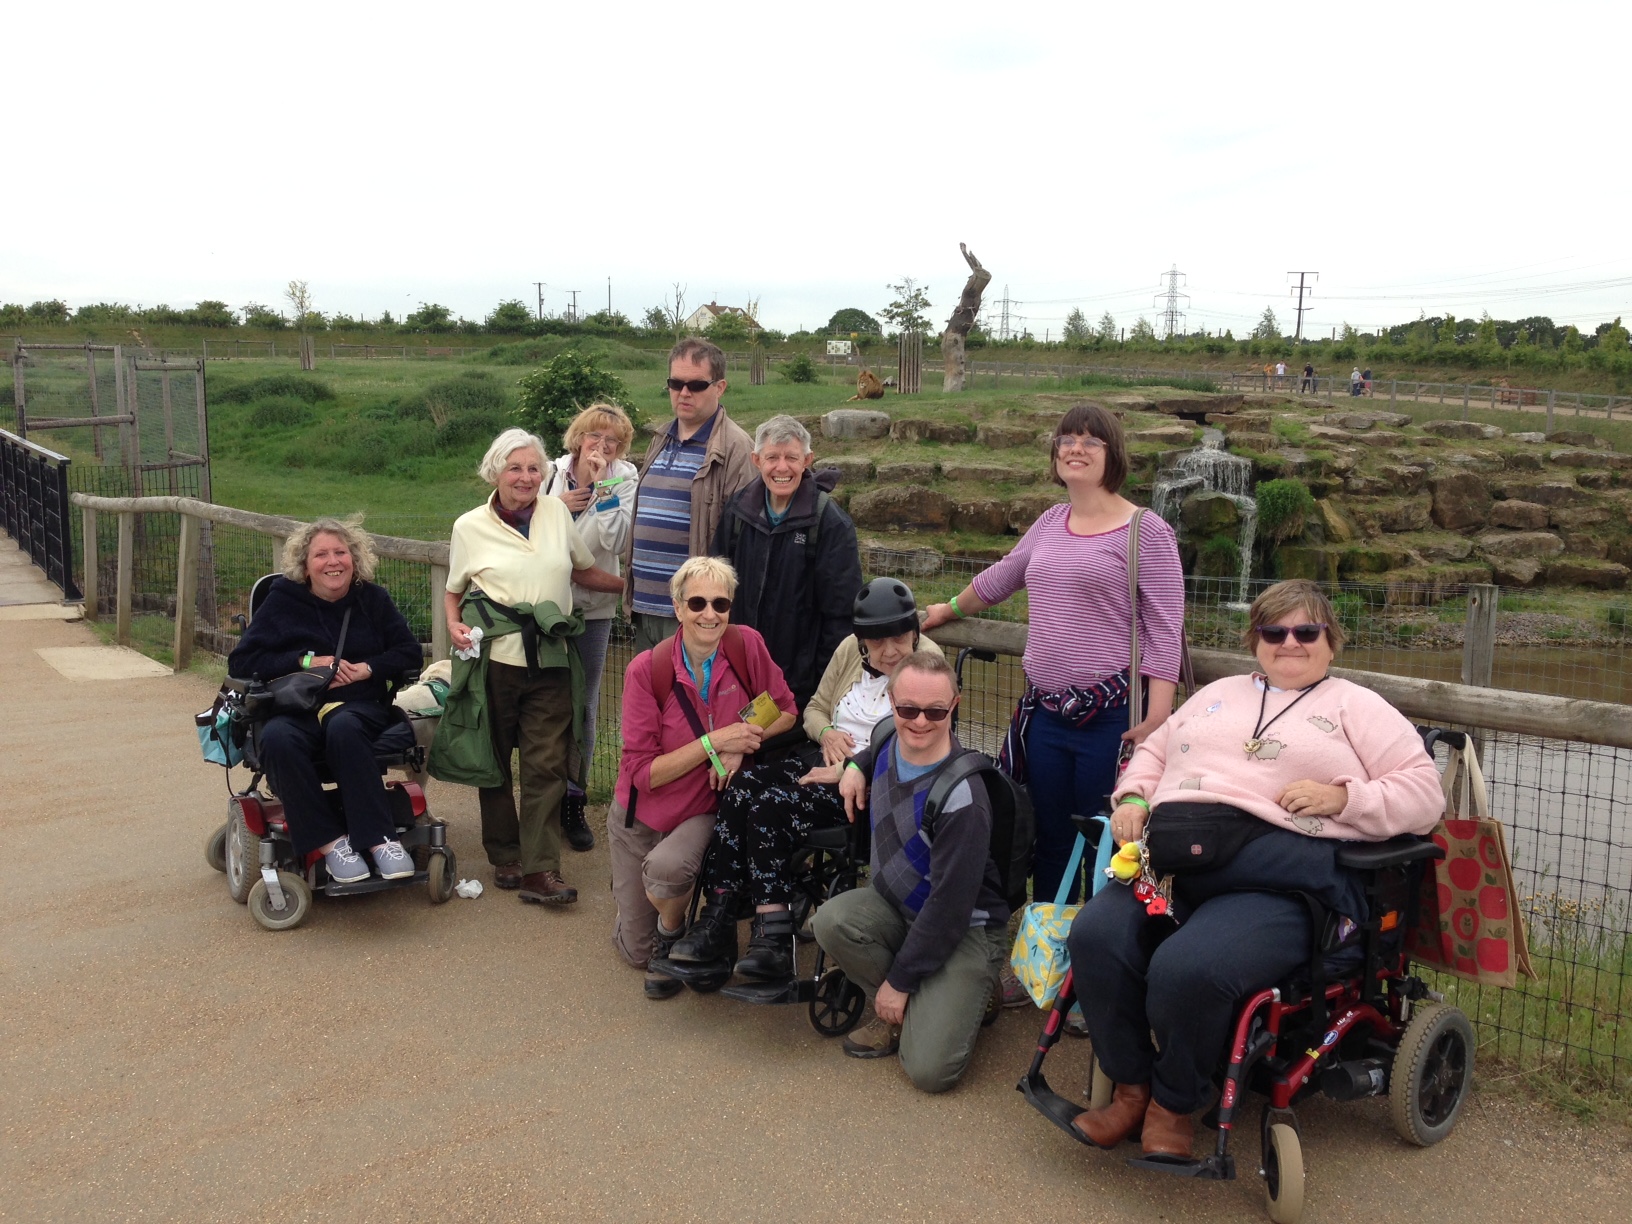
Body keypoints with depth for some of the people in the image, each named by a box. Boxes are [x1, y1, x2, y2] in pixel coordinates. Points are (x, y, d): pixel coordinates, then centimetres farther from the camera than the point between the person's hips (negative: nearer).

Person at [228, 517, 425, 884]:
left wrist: (368, 668, -9)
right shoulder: (283, 599, 7)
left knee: (343, 727, -38)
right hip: (295, 709, 0)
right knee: (277, 739, -36)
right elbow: (240, 662, 3)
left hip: (359, 707, 0)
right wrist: (304, 661, -8)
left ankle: (378, 837, -37)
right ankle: (329, 841, -31)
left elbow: (410, 652, 9)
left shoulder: (372, 598, 11)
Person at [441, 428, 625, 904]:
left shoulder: (556, 512, 7)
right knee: (495, 762, 10)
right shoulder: (471, 527, 3)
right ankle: (504, 857, 25)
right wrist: (453, 624, -7)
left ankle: (539, 870, -1)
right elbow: (453, 590, 12)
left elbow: (584, 571, 18)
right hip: (494, 659, -1)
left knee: (546, 766, -4)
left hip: (550, 660, 1)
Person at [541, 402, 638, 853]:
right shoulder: (553, 472, -1)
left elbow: (617, 540, -20)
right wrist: (557, 506, -14)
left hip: (592, 605, -1)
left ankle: (572, 800, 21)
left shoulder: (622, 477, -7)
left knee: (583, 703, 7)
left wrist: (602, 485, -23)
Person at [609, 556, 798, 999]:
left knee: (668, 866, -34)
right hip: (642, 815, 0)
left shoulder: (747, 646, -16)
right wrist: (714, 742, -27)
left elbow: (786, 711, -1)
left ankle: (671, 932, 1)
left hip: (705, 812, 0)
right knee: (637, 952, 8)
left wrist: (745, 740, -19)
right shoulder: (646, 670, -21)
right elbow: (643, 772, -19)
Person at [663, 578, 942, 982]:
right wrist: (826, 732, -2)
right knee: (741, 788, -19)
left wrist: (849, 772, -21)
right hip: (825, 760, 7)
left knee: (771, 806, -26)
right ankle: (717, 920, -19)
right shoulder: (850, 650, 11)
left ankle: (773, 939, -22)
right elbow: (814, 708, 22)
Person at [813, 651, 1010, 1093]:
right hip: (895, 903, 7)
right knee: (831, 921, -27)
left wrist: (900, 979, -16)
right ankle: (894, 1014, 0)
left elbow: (949, 906, -24)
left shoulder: (962, 799, -30)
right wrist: (857, 765, 2)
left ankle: (966, 995, 13)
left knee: (929, 1070, -20)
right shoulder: (890, 740, -8)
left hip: (965, 927, -7)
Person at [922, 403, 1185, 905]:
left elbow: (1164, 631, -12)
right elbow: (1001, 577, 29)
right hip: (1045, 710, 6)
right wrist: (948, 610, 41)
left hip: (1110, 717, -6)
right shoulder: (1050, 523, 12)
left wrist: (1155, 722, -19)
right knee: (1050, 843, 15)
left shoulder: (1146, 531, -6)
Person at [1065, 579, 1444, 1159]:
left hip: (1279, 877, -4)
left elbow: (1424, 793, 10)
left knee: (1187, 969, -33)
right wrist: (1132, 798, 12)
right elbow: (1153, 751, 33)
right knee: (1095, 936, -25)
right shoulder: (1219, 694, 32)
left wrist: (1341, 796, -6)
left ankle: (1174, 1105, -3)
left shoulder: (1356, 707, 18)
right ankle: (1131, 1088, -3)